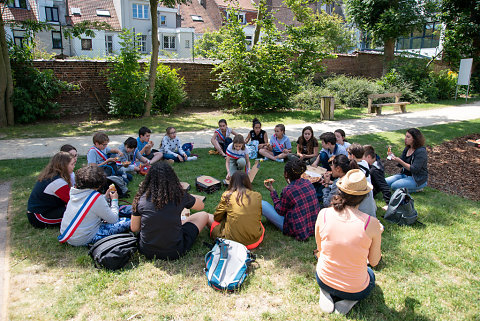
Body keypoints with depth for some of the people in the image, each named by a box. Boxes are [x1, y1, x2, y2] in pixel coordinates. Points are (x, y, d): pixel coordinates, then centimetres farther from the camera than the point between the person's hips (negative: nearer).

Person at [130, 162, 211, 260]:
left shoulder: (141, 198, -8)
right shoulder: (179, 196, -13)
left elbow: (134, 228, 3)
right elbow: (201, 206, 7)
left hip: (146, 252, 3)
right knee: (204, 215, 17)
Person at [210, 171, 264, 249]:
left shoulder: (227, 195, -8)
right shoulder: (257, 196, -2)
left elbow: (216, 217, 4)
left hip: (232, 240, -2)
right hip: (255, 241, 2)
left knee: (214, 224, 23)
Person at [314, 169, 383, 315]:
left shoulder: (323, 214, -17)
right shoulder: (372, 223, -24)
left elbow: (319, 249, -1)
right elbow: (374, 262, -7)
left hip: (323, 280, 2)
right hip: (355, 289, -1)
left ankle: (326, 295, 8)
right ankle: (348, 300, 4)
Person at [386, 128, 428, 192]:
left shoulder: (421, 151, -18)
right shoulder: (407, 148, 6)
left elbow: (414, 169, -24)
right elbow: (400, 165, 8)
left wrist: (400, 161, -31)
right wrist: (393, 157, -11)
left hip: (418, 179, -8)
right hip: (405, 175, 8)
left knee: (395, 186, -25)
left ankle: (416, 188, -2)